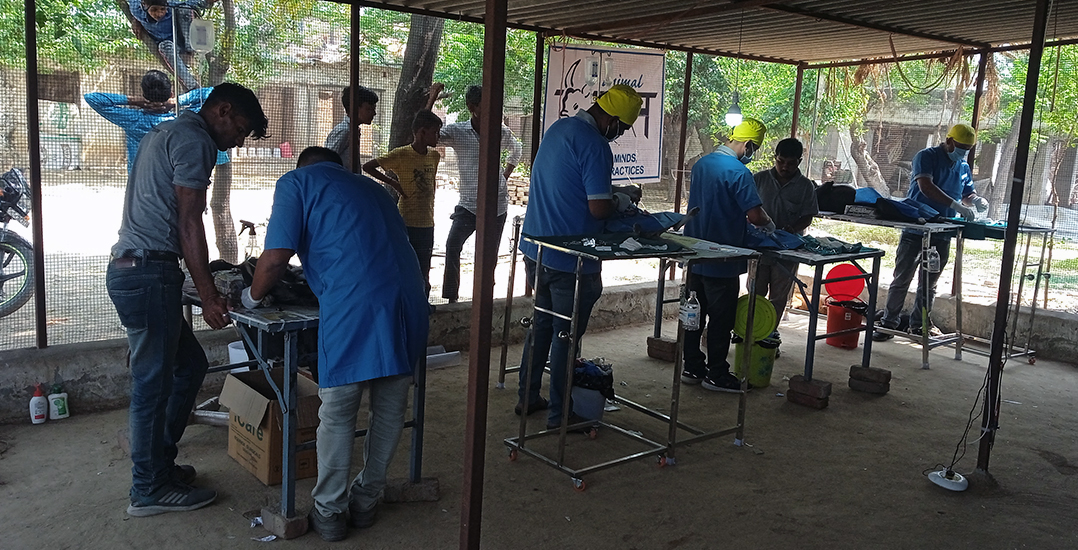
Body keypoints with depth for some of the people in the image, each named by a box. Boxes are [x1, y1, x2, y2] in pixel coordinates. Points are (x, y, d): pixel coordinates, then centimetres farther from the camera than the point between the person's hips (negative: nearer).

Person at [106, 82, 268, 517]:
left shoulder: (166, 132, 23)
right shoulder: (196, 141, -9)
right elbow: (189, 224, -14)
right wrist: (208, 296, -13)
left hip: (129, 268, 11)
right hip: (149, 273, -11)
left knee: (190, 364, 17)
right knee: (154, 382, -2)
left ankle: (159, 461, 27)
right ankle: (150, 489, 10)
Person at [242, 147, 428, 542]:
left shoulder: (298, 181, 12)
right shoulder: (371, 187, 29)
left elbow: (276, 256, 0)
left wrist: (253, 295, 20)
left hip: (352, 308, -6)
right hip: (408, 299, 6)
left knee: (337, 413, 8)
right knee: (389, 409, 16)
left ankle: (329, 513, 19)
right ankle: (366, 502, 30)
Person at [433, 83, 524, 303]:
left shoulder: (501, 132, 1)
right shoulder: (457, 132, -6)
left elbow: (517, 150, 23)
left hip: (497, 203, 2)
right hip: (468, 203, -2)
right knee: (453, 246, -20)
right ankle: (451, 297, -14)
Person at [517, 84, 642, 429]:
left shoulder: (558, 128, 9)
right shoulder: (595, 145, -19)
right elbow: (599, 208, -23)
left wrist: (608, 193, 15)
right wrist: (620, 203, -2)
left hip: (537, 249, 9)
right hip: (570, 259, -8)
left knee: (542, 324, 20)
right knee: (566, 335, 4)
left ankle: (528, 397, 29)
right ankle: (559, 412, 15)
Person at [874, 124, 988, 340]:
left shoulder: (964, 167, 15)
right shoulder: (927, 157, -6)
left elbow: (967, 194, 23)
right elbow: (926, 186, -20)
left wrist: (976, 200, -2)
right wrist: (955, 204, -26)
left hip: (942, 234, 6)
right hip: (916, 227, -6)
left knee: (929, 283, 11)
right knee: (902, 278, -5)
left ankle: (920, 323, 22)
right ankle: (889, 323, 0)